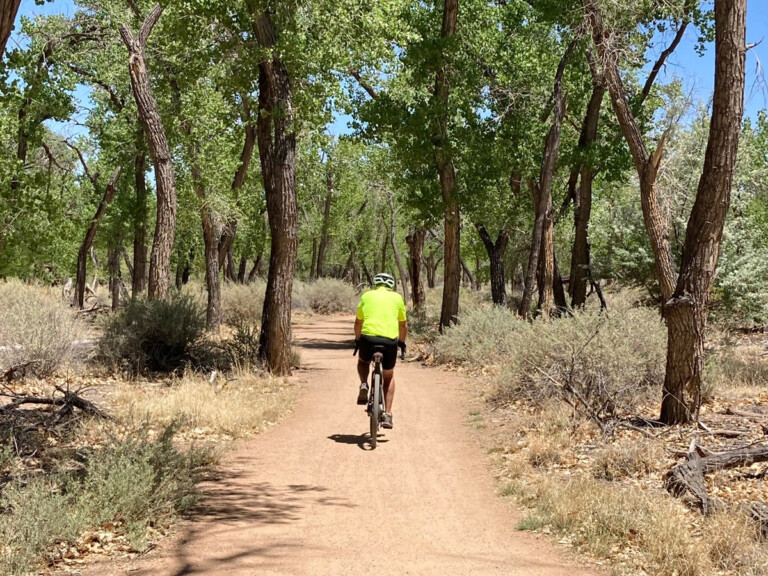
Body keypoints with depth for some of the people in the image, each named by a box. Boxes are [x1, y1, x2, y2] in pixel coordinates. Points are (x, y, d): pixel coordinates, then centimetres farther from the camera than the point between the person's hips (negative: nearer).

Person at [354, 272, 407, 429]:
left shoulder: (366, 295, 16)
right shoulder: (397, 297, 16)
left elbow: (358, 322, 22)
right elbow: (403, 325, 22)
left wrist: (357, 340, 36)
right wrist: (402, 342, 37)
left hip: (368, 336, 0)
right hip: (390, 340, 0)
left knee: (363, 361, 33)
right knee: (389, 376, 21)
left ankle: (363, 386, 6)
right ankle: (387, 415, 14)